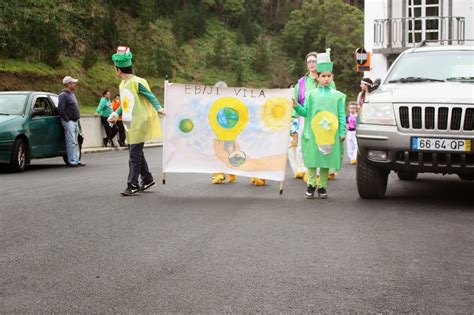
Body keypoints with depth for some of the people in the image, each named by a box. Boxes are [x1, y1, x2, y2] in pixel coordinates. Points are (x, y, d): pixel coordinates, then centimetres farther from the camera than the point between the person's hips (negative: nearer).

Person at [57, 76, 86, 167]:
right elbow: (61, 109, -18)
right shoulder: (63, 95, -12)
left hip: (75, 121, 9)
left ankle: (77, 160, 15)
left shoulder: (71, 94, 18)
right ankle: (72, 161, -6)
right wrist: (68, 120, -16)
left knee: (75, 142, 11)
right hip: (69, 122, -9)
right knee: (71, 142, -9)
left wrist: (77, 119, 16)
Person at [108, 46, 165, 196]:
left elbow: (150, 96, -16)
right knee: (136, 153, 15)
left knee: (134, 154, -7)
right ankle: (147, 179, 28)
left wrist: (158, 108, -30)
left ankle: (133, 185, -3)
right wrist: (116, 114, 12)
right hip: (130, 125, 9)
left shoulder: (137, 82, -14)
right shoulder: (123, 85, 13)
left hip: (139, 124, -9)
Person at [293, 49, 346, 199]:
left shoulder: (338, 95, 7)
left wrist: (342, 132, -1)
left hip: (330, 134, 0)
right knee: (312, 159, -1)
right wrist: (296, 106, -9)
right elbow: (305, 112, 9)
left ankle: (322, 186, 11)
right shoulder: (311, 94, 9)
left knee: (326, 159, 3)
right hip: (313, 133, 0)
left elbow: (341, 115, 6)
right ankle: (311, 184, 9)